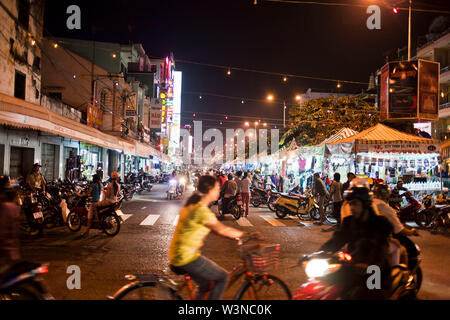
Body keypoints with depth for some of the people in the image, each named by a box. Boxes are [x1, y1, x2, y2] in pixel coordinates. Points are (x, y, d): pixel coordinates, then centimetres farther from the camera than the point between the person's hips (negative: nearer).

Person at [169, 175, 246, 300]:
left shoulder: (191, 205, 9)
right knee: (223, 277, 2)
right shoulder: (201, 210, -22)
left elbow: (214, 227, 15)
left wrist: (233, 236, 12)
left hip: (177, 255, 10)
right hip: (187, 259, -10)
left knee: (206, 285, 23)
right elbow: (222, 230, -17)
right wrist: (243, 234, -4)